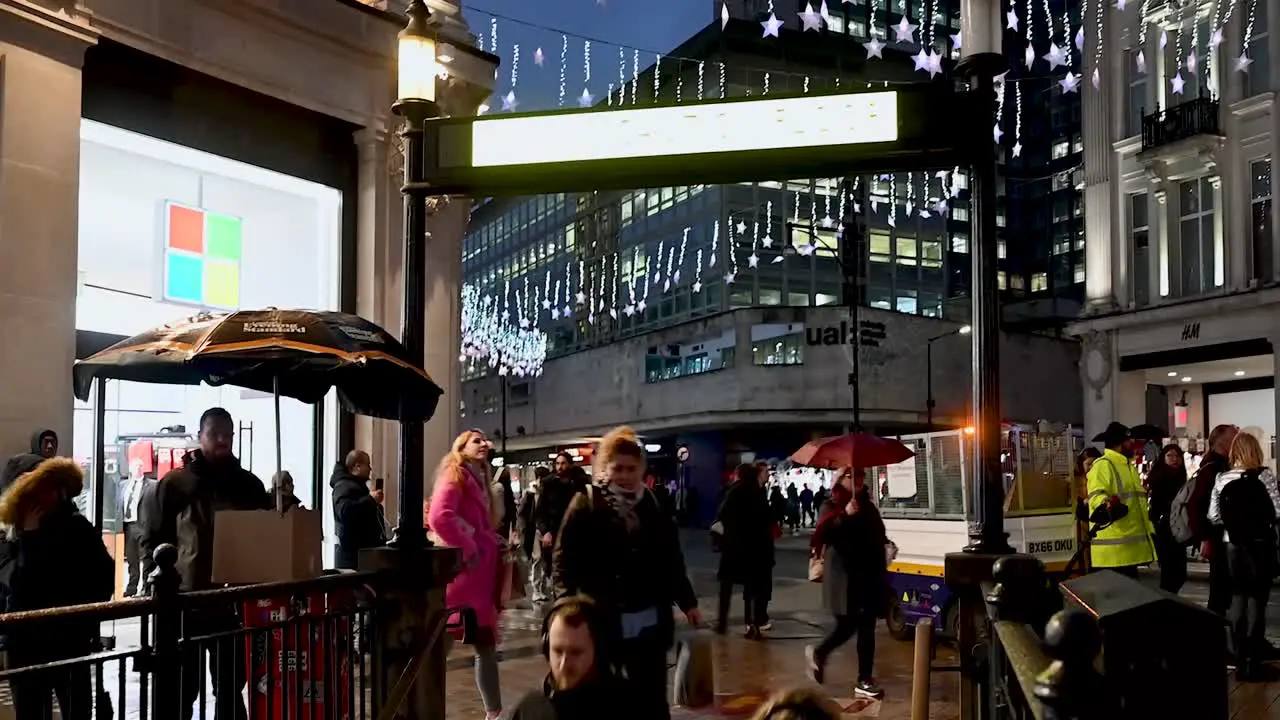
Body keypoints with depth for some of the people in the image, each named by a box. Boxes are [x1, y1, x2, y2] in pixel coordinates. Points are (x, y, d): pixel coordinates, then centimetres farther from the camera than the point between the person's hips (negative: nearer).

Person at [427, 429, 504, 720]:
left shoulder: (478, 480, 20)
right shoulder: (454, 476, -9)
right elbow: (438, 517, -25)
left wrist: (496, 544, 5)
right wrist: (467, 551, -20)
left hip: (481, 575, 10)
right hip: (462, 574, -10)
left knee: (486, 646, 13)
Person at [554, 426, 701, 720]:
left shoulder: (654, 505, 4)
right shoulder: (586, 503, -6)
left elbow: (672, 560, 12)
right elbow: (564, 557, -8)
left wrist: (687, 602, 12)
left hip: (649, 622, 3)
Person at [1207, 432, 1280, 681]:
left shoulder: (1221, 479, -2)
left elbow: (1214, 516, -1)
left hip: (1233, 546, 3)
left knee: (1238, 598, 12)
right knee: (1257, 600, 4)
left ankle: (1240, 660, 15)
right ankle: (1254, 662, 7)